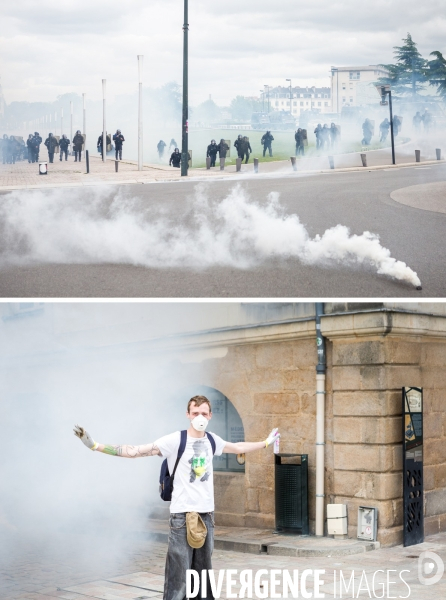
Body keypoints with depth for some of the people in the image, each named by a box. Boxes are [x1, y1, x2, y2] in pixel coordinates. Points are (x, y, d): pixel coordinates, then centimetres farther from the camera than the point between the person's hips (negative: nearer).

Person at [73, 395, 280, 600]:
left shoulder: (212, 440, 7)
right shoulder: (175, 440, -11)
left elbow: (237, 448, 28)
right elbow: (135, 451, -17)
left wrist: (266, 443, 38)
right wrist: (96, 446, -26)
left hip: (207, 513, 5)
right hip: (182, 514, -5)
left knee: (204, 572, 11)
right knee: (178, 572, -6)